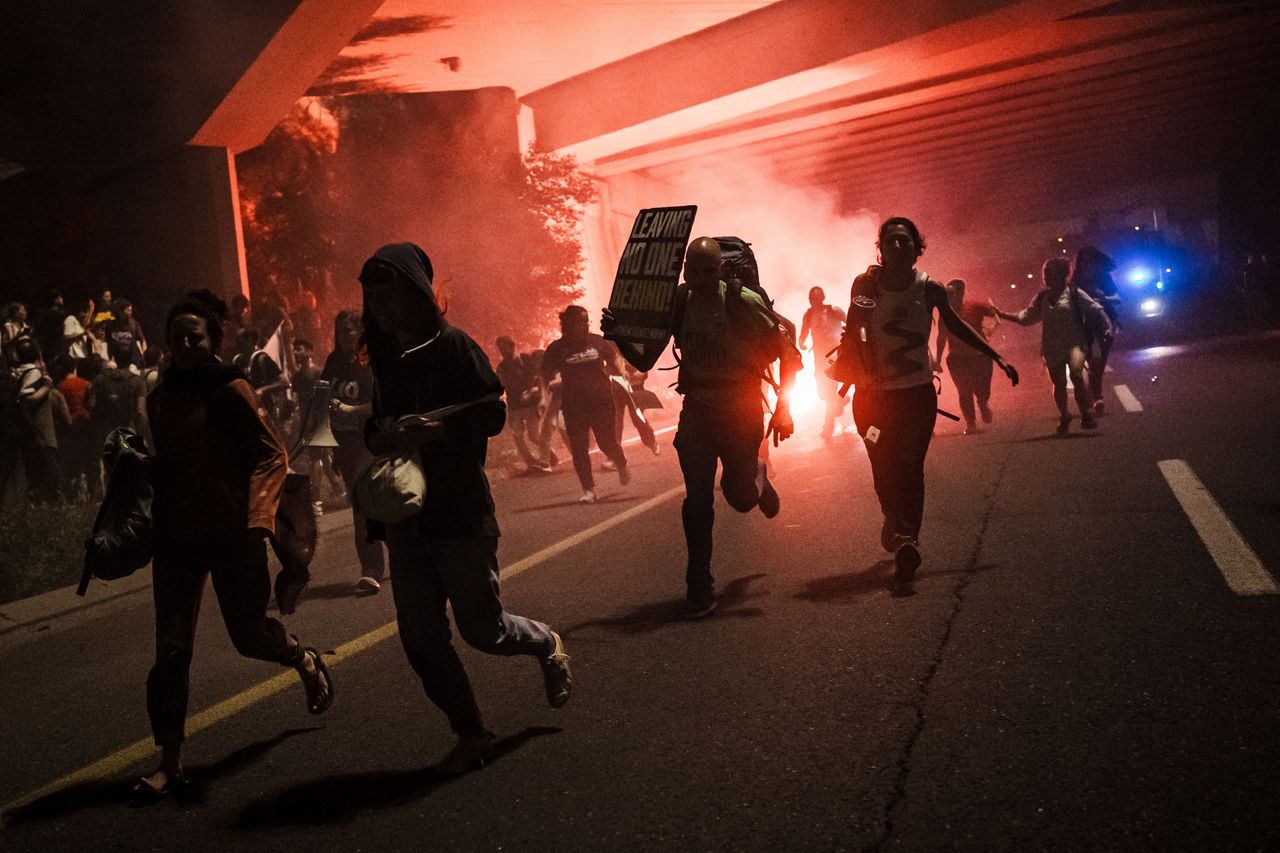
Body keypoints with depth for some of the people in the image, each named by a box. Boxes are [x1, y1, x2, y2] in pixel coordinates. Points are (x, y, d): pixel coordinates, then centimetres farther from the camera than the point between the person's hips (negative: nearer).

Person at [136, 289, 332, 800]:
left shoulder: (232, 389, -6)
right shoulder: (160, 399, 10)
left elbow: (271, 456, -7)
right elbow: (163, 466, 18)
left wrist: (257, 519, -17)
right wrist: (156, 522, 2)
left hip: (232, 531, -4)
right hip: (177, 536, 5)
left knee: (249, 634, 3)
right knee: (171, 649, 1)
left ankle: (305, 661, 36)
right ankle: (169, 762, 10)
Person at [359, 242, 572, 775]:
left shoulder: (452, 346, -8)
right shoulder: (387, 358, 12)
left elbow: (494, 415, -13)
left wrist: (429, 430, -25)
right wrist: (381, 434, -3)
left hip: (459, 510, -6)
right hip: (406, 512, 6)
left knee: (482, 629, 0)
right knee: (421, 640, 5)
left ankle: (547, 645, 33)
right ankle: (471, 735, 21)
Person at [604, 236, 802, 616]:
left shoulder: (744, 303, -14)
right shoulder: (676, 306, -5)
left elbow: (789, 355, -8)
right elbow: (644, 361, -2)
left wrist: (783, 409, -14)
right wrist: (619, 336, -21)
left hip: (742, 411, -2)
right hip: (697, 410, 2)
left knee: (740, 496, 0)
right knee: (697, 500, -6)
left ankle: (758, 477, 40)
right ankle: (699, 587, 9)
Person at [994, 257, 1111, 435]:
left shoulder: (1073, 293, -1)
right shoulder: (1042, 298, 10)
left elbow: (1095, 310, -1)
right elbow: (1025, 317, 14)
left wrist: (1107, 327, -12)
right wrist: (1001, 314, 6)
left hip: (1074, 342, -4)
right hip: (1052, 348, 4)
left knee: (1076, 373, -28)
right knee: (1059, 384, 11)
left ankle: (1087, 414, -19)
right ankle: (1064, 417, 33)